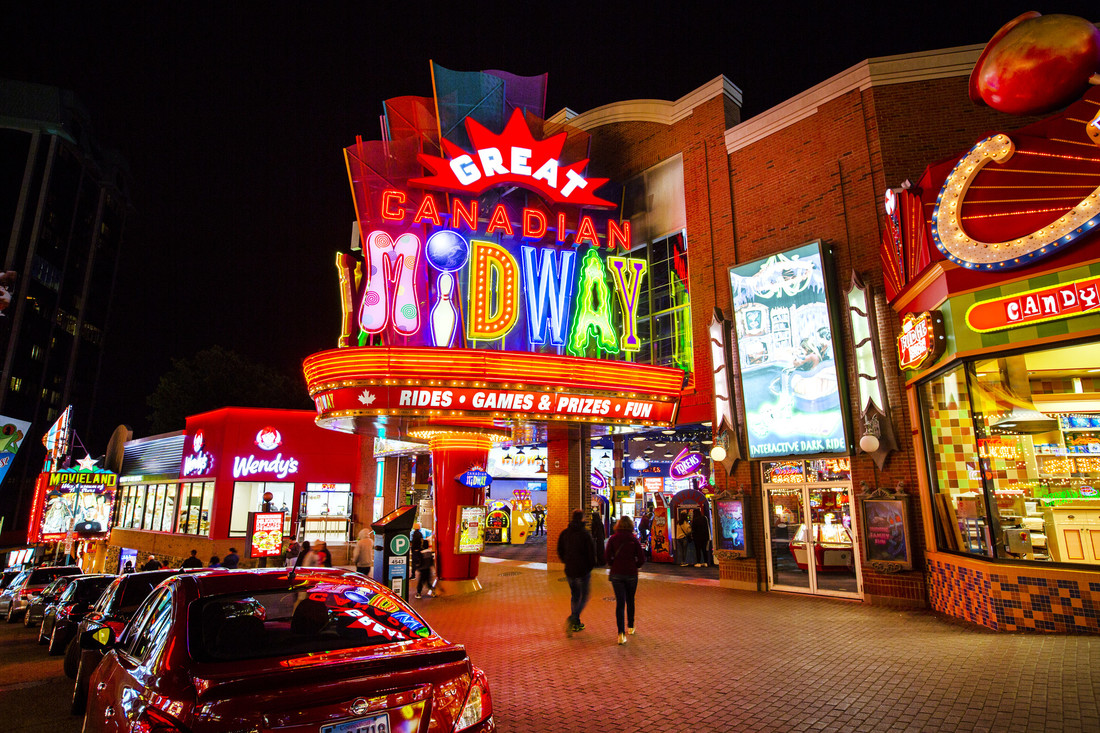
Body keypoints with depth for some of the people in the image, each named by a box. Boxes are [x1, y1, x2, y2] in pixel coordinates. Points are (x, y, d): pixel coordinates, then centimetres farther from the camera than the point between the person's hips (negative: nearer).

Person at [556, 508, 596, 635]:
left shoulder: (564, 533, 2)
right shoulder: (585, 534, -15)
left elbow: (560, 552, 9)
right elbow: (592, 554, -13)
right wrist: (590, 567, 3)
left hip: (569, 571, 5)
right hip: (583, 571, -5)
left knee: (575, 596, 19)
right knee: (584, 596, 8)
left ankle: (576, 624, 23)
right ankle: (573, 618, -11)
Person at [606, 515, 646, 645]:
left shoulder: (612, 539, -5)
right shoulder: (634, 540, -5)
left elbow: (608, 557, -8)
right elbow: (642, 559, -7)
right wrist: (634, 566, 10)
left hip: (616, 574, 0)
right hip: (631, 574, 1)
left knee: (620, 602, 1)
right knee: (630, 601, 20)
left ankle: (621, 633, -10)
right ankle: (630, 627, 34)